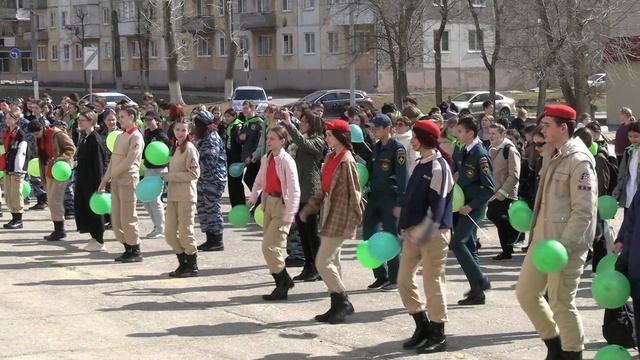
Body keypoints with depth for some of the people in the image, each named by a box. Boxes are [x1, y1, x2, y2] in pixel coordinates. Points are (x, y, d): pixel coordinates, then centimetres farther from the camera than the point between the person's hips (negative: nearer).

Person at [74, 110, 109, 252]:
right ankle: (95, 238, 21)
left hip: (92, 181, -9)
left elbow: (99, 163, -18)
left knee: (94, 209, 0)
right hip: (83, 180, 9)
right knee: (81, 207, 12)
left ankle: (99, 241, 10)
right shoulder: (84, 138, 11)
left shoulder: (96, 140, -17)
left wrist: (99, 184, -19)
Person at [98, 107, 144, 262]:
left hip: (128, 179, -8)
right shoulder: (120, 137, 19)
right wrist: (105, 180, 11)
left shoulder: (136, 137, -7)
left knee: (128, 218, -6)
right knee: (116, 220, 7)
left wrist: (112, 173, -8)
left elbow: (129, 160, -16)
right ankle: (128, 249, 15)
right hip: (116, 181, 8)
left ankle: (135, 251, 1)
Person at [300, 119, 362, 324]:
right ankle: (337, 306, 20)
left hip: (339, 219, -9)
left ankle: (344, 302, 2)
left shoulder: (346, 161, -17)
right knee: (332, 262, 13)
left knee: (323, 263, -9)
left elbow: (354, 193, -16)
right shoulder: (331, 158, 11)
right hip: (329, 217, 9)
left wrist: (353, 222, -16)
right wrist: (309, 208, 16)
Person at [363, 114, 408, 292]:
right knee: (369, 234, 5)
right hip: (374, 196, 7)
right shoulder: (376, 147, 13)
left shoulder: (397, 149, -9)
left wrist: (399, 203, -16)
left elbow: (403, 177, -13)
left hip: (390, 197, -7)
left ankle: (395, 279, 6)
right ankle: (381, 275, 16)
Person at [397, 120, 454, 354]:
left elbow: (437, 205, -19)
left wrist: (423, 233, -23)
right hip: (414, 232, 9)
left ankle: (437, 336, 8)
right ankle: (423, 327, 22)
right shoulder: (421, 164, 14)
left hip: (433, 233, -9)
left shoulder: (438, 167, -14)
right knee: (404, 281, 9)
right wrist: (407, 228, 19)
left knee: (433, 283, -2)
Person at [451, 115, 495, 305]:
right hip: (461, 205, 8)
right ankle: (477, 291, 14)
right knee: (468, 245, 9)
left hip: (474, 207, -8)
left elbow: (490, 188, -16)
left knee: (457, 242, -15)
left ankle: (480, 280, -6)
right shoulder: (460, 150, 7)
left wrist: (471, 205, -18)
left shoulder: (480, 155, -16)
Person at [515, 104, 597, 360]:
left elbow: (584, 211, -20)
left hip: (565, 244, -10)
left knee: (561, 304, -2)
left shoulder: (578, 161, -16)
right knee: (526, 293, 15)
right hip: (542, 239, 10)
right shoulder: (553, 156, 12)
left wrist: (564, 246, -25)